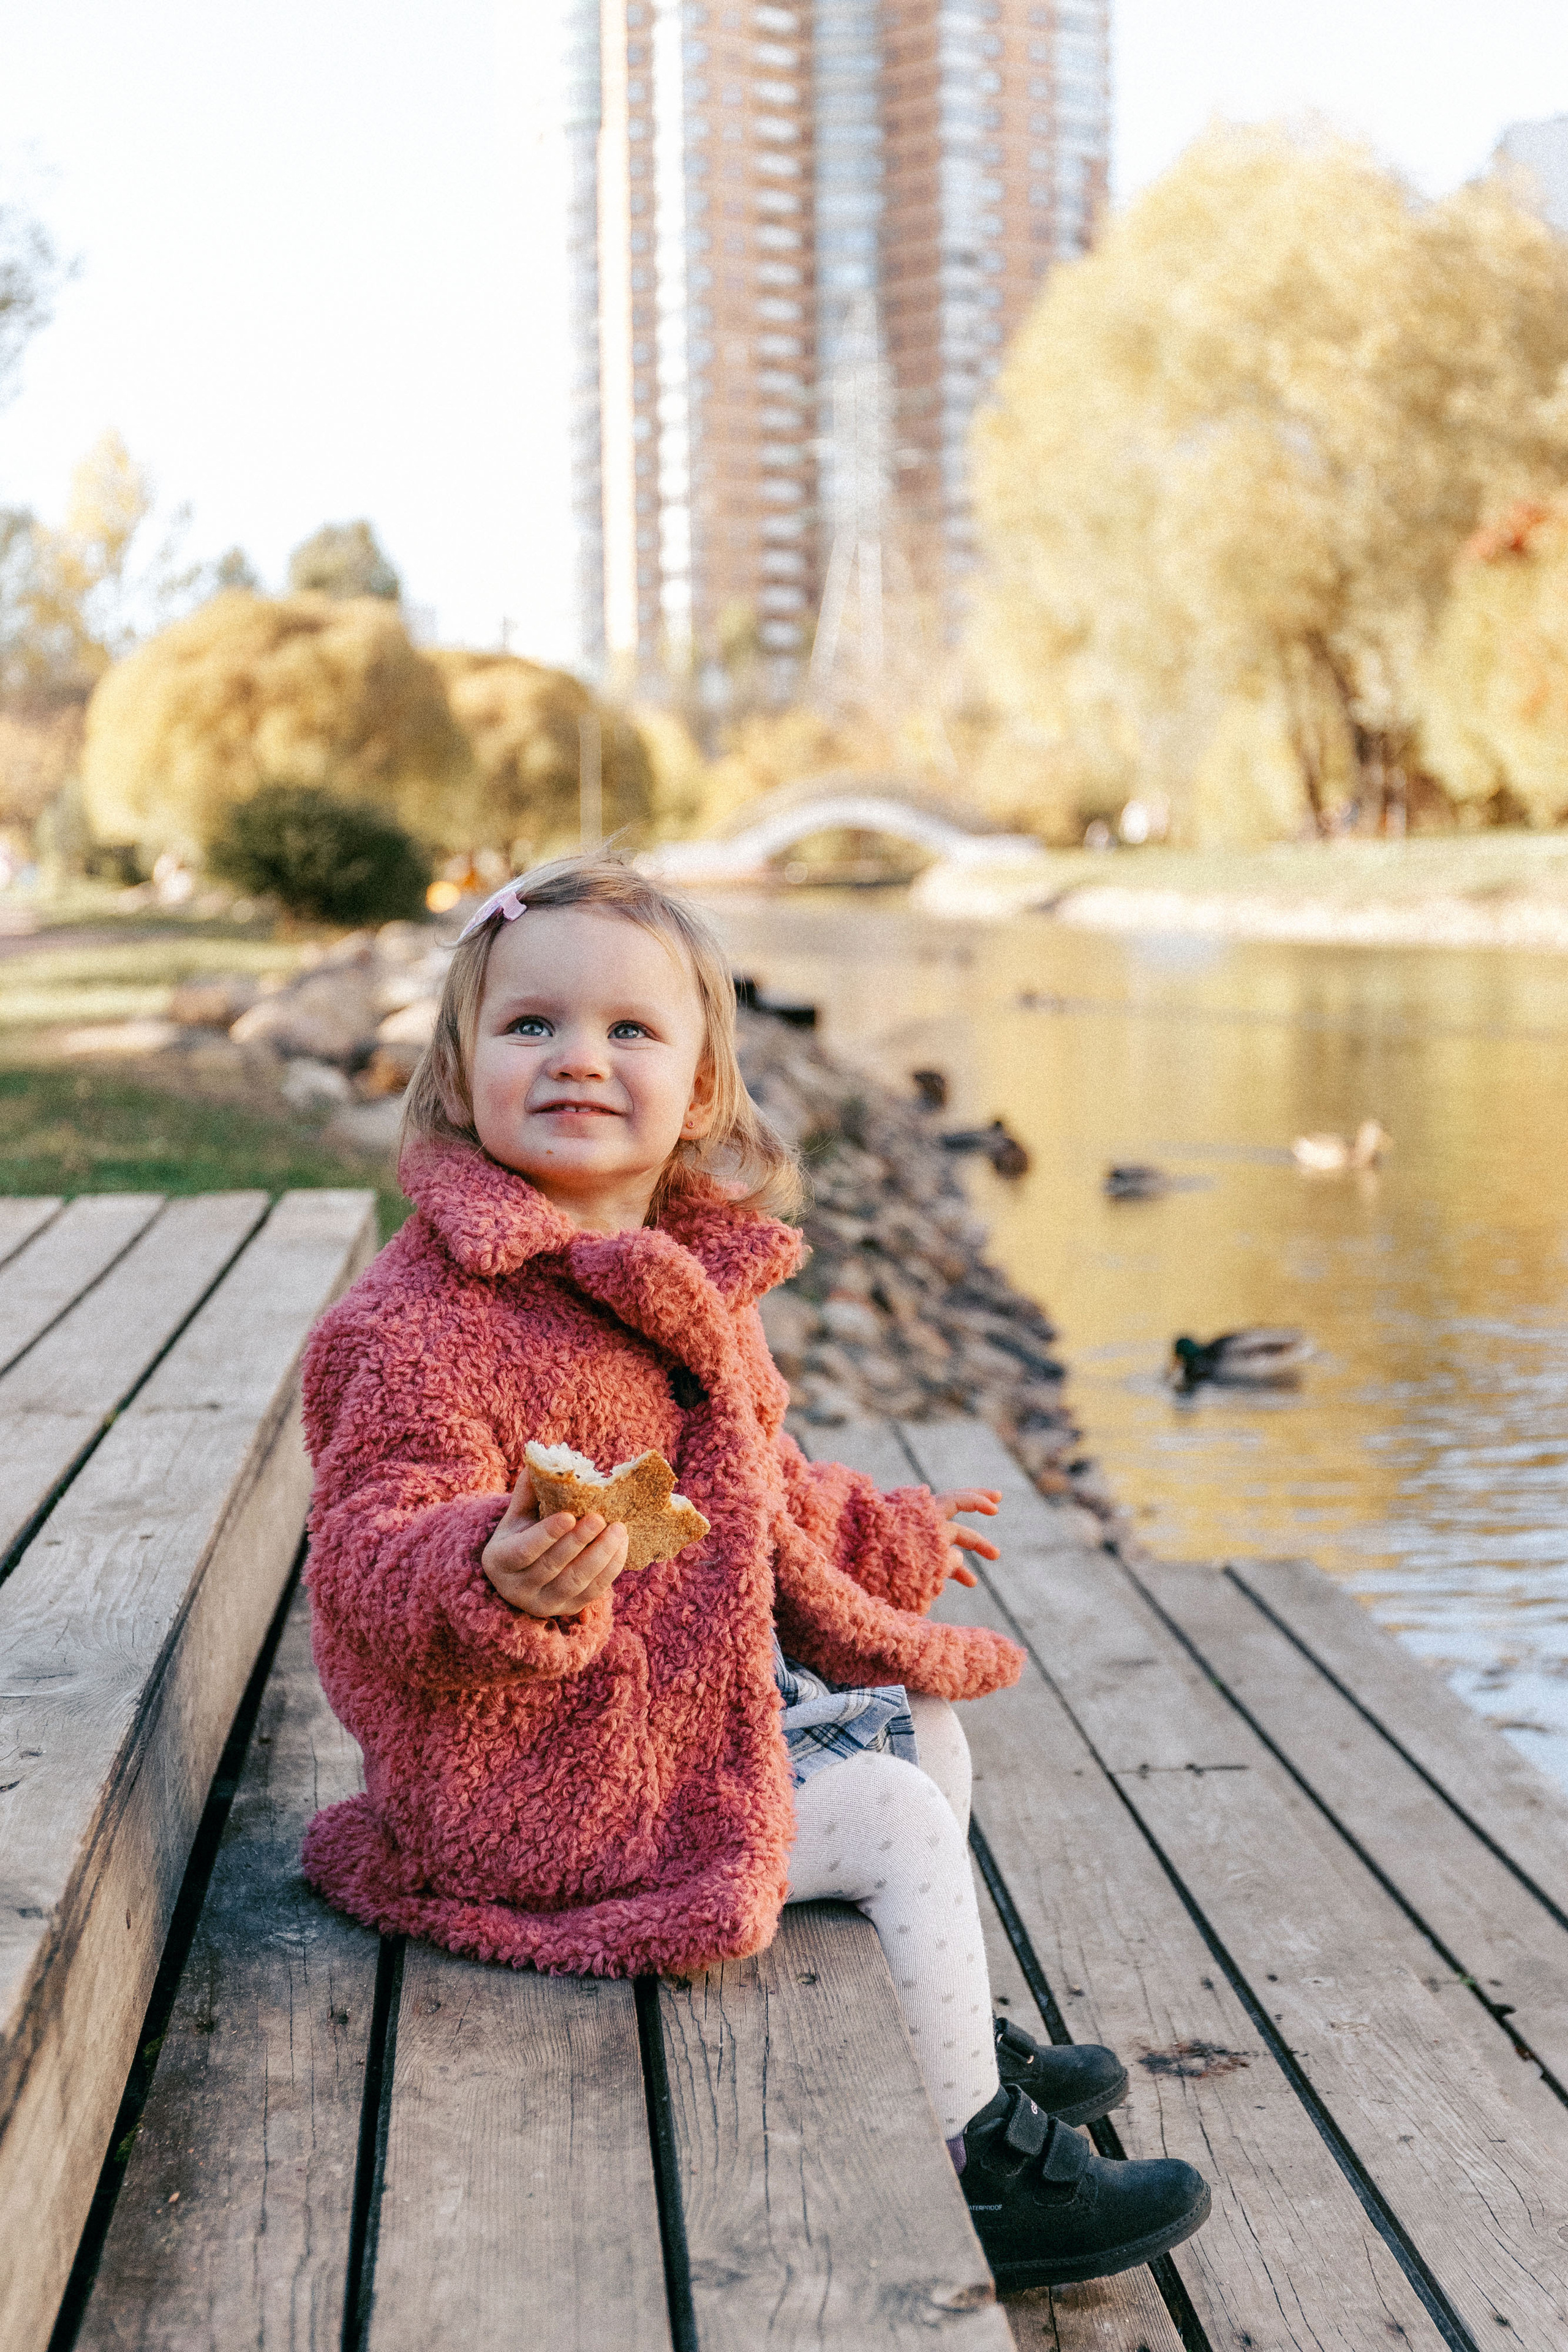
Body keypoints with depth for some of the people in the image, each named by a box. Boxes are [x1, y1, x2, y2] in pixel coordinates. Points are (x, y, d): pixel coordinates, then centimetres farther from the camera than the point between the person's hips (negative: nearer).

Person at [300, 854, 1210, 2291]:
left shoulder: (693, 1274, 6)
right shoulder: (430, 1320, -25)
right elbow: (369, 1557, -29)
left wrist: (880, 1535, 33)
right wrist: (502, 1579, -49)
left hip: (718, 1686, 10)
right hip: (547, 1758, -10)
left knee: (923, 1725, 19)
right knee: (899, 1820, -10)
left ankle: (947, 2033, 35)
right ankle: (977, 2159, 7)